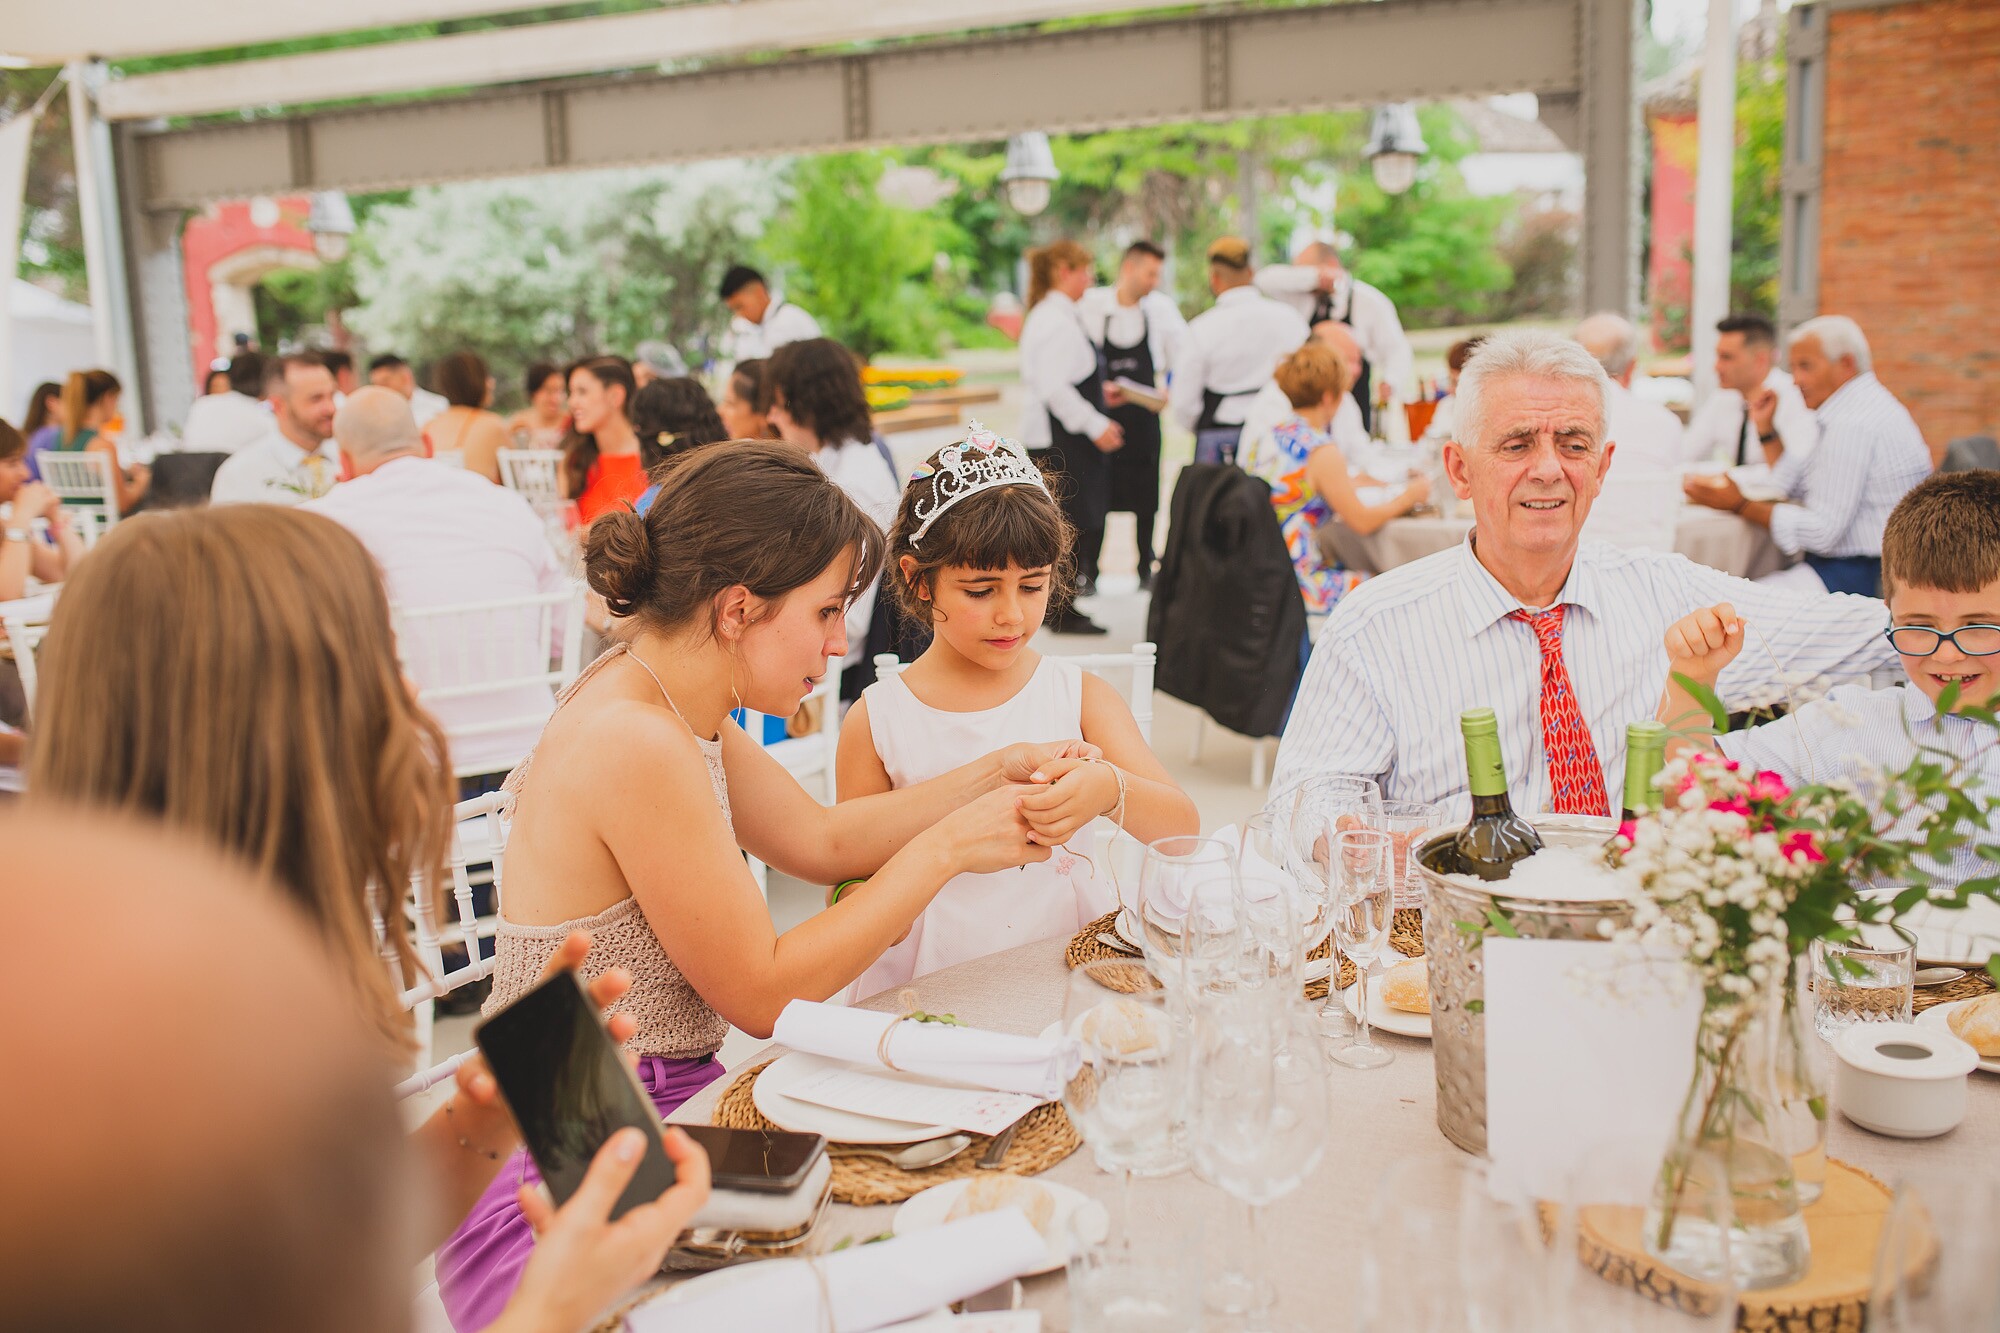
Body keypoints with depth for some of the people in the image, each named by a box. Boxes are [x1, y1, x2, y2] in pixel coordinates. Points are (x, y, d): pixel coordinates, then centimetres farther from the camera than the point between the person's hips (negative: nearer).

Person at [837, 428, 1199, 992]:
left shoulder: (1080, 695, 5)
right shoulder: (876, 721, 0)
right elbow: (850, 905, 3)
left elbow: (1183, 827, -5)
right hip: (933, 985, -1)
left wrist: (1110, 790, -25)